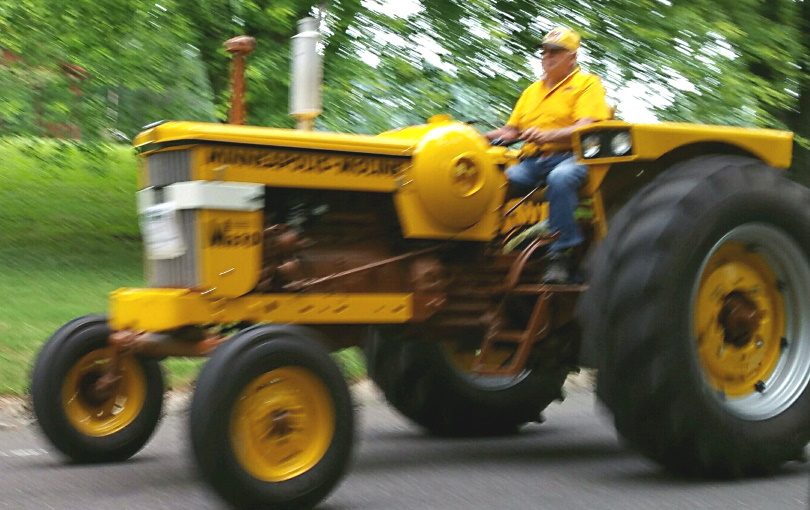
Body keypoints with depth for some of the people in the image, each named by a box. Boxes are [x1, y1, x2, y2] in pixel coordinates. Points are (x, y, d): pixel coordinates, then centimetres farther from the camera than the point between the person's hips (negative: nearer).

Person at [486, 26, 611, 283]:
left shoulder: (586, 83, 8)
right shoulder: (532, 90, 29)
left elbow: (584, 128, -8)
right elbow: (511, 130, 25)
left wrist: (547, 135, -23)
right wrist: (485, 137, 4)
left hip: (569, 157, -5)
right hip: (531, 160, 5)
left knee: (560, 177, -41)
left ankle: (561, 254, -39)